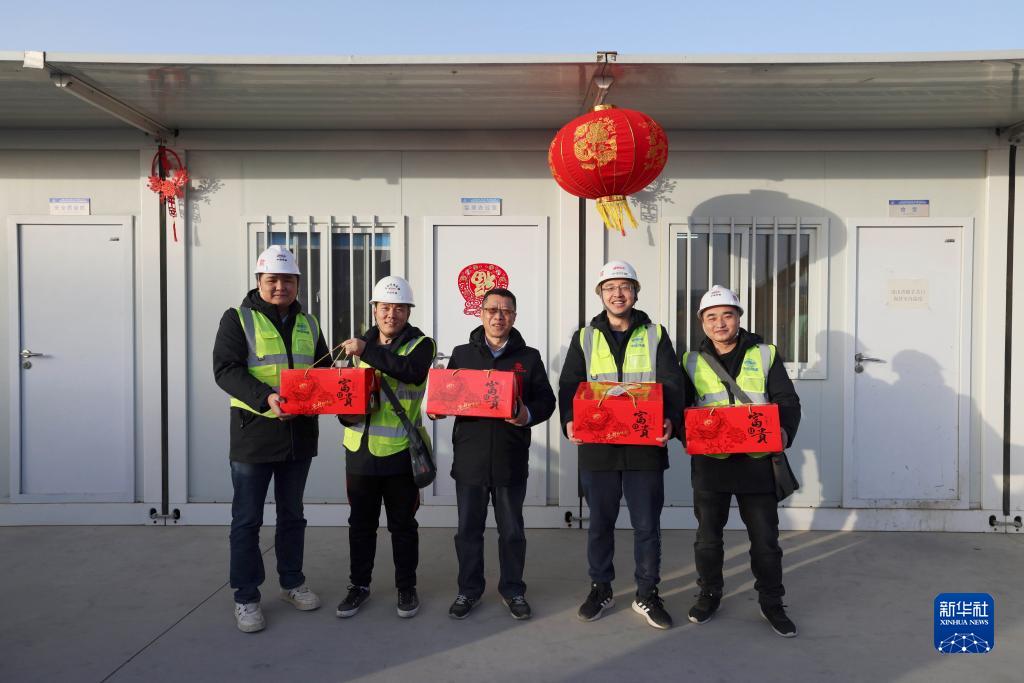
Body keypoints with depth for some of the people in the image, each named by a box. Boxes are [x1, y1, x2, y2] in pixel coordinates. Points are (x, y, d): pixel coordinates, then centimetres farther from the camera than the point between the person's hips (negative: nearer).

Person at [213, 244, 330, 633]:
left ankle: (292, 583, 31)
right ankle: (245, 597, 17)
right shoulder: (238, 319, -4)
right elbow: (225, 370, -14)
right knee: (247, 519, 5)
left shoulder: (307, 323, 11)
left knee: (292, 513, 17)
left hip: (299, 433, 5)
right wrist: (265, 397, -29)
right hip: (254, 431, -5)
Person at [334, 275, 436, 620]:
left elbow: (412, 371, -28)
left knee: (403, 525, 10)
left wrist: (367, 351, -30)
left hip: (399, 451, -4)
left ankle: (406, 587, 25)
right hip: (360, 449, 4)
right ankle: (359, 584, 31)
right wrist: (346, 412, -6)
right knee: (361, 523, 15)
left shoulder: (420, 343, -5)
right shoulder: (360, 343, 10)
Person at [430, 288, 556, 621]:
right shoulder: (462, 354, 8)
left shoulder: (529, 357, 6)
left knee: (512, 530, 11)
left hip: (511, 459, 0)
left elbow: (546, 400, 3)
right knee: (468, 529, 10)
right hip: (469, 458, 1)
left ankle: (513, 590, 27)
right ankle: (469, 590, 27)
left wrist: (528, 414, -17)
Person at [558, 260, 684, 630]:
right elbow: (568, 386, 3)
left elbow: (672, 384, -1)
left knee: (647, 524, 7)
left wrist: (670, 419, -20)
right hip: (597, 446, 1)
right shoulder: (584, 338, 8)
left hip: (646, 446, 0)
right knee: (600, 522, 12)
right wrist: (569, 420, -16)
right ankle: (601, 588, 28)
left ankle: (647, 594, 23)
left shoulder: (655, 335, 6)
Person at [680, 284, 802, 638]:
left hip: (756, 461, -1)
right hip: (709, 461, 1)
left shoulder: (766, 355, 4)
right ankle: (709, 594, 32)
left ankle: (771, 602, 26)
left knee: (765, 537, 8)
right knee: (708, 536, 12)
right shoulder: (691, 361, 7)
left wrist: (785, 431, -16)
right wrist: (686, 434, -12)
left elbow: (788, 401, 3)